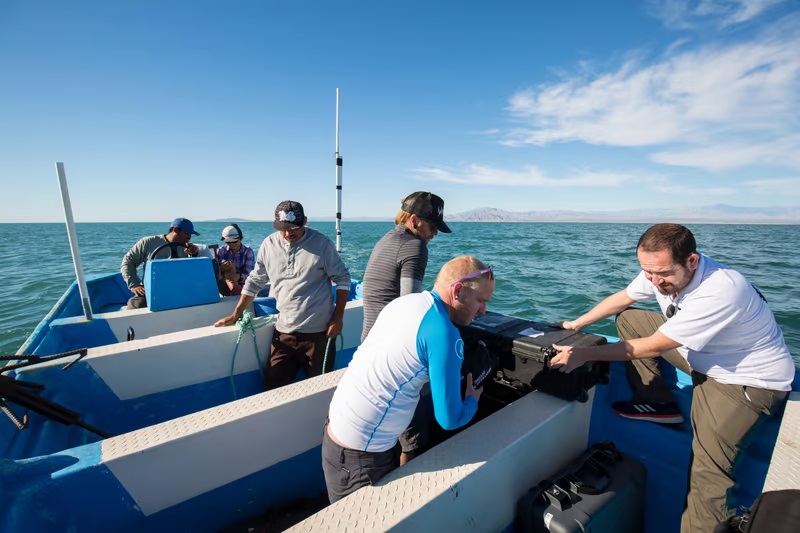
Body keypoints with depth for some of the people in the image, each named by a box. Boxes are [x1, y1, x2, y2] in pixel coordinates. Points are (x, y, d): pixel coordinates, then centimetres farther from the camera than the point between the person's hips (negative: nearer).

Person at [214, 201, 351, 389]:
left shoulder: (321, 243, -8)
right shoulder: (269, 245, 2)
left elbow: (342, 279, -2)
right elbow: (254, 282, 13)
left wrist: (338, 318, -7)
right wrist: (235, 315, 14)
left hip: (318, 332, -3)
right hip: (283, 332, 3)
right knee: (273, 388, 9)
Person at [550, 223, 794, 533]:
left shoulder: (720, 292, -35)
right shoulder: (661, 270, -15)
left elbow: (653, 346, -33)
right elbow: (622, 299, 2)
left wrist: (584, 355, -33)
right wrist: (577, 324, -3)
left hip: (748, 380, -7)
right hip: (702, 356, 8)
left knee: (707, 467, -19)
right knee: (627, 319, 3)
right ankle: (660, 405, 9)